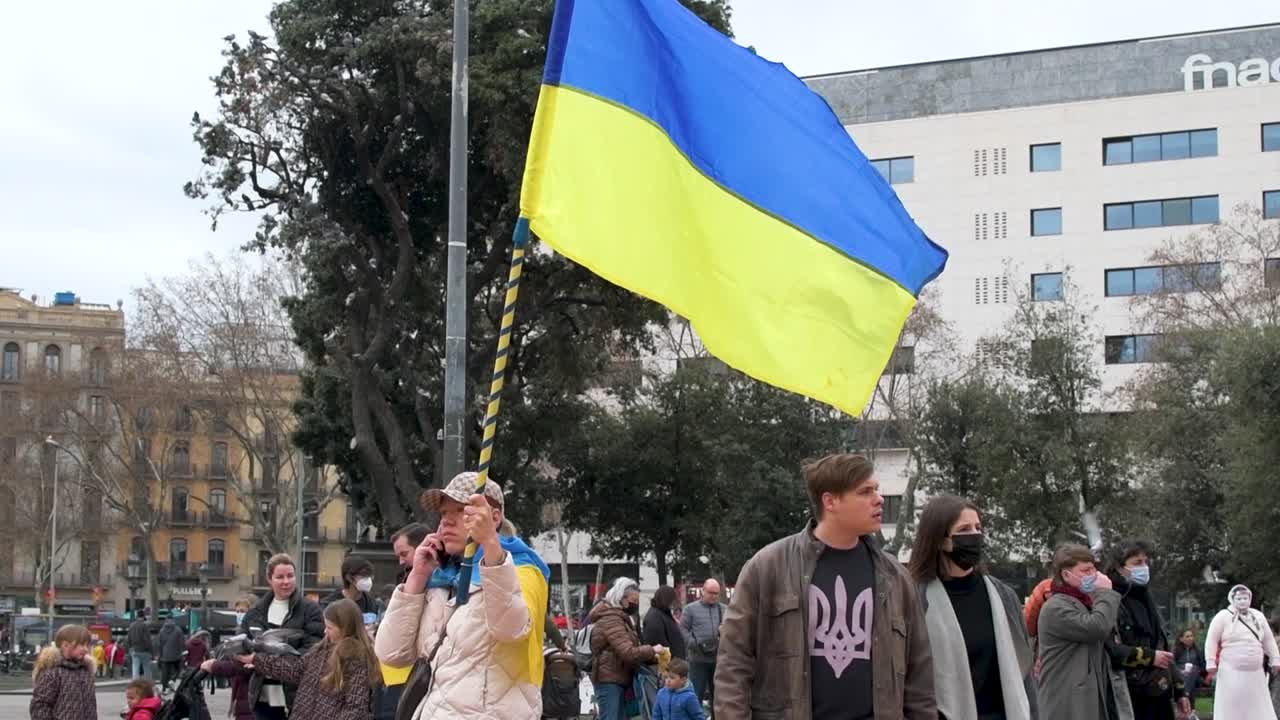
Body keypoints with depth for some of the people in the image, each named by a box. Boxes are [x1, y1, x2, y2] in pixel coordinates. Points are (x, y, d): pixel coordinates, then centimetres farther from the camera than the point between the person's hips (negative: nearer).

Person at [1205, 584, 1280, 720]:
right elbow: (1211, 640, -5)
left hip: (1255, 673, 5)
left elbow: (1269, 640, 19)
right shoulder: (1223, 617, -3)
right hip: (1231, 672, -5)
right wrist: (1211, 663, -11)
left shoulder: (1258, 616, 12)